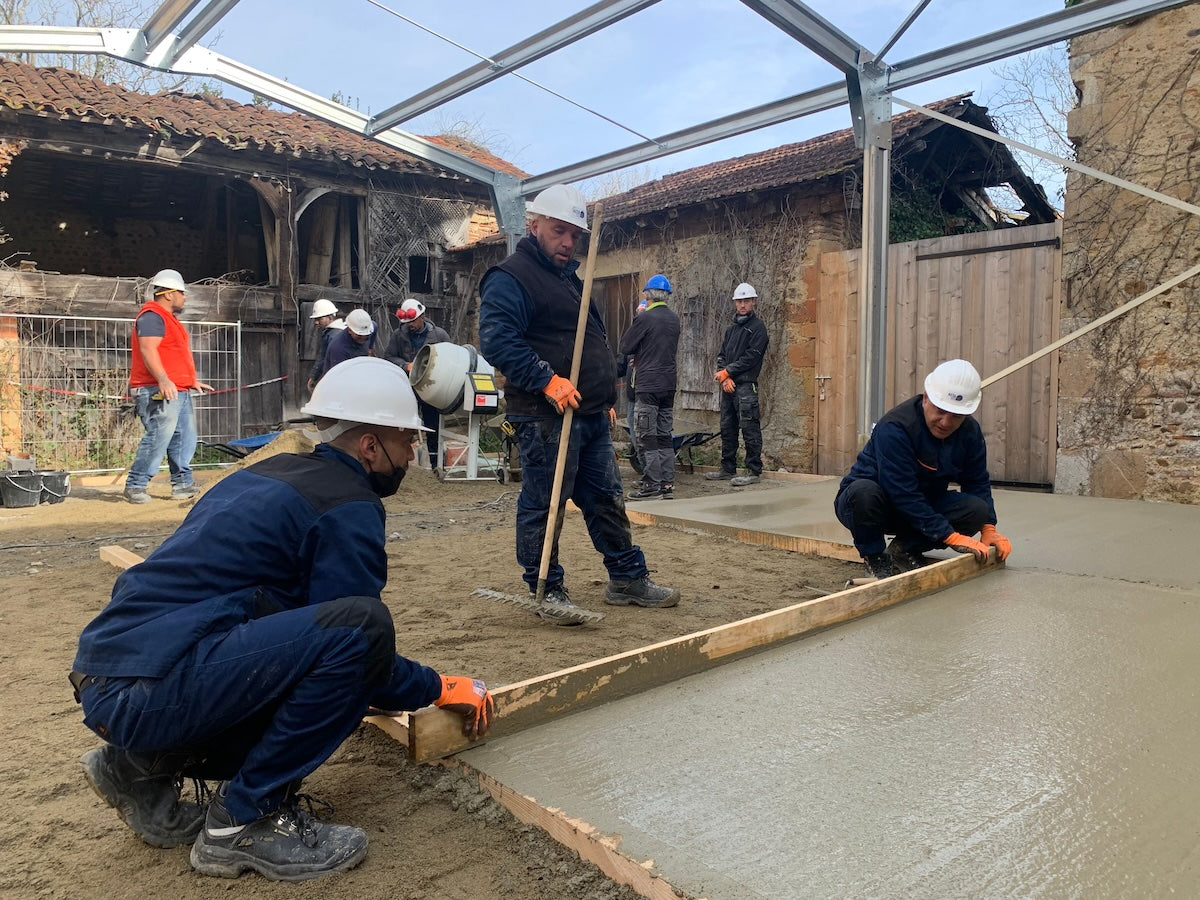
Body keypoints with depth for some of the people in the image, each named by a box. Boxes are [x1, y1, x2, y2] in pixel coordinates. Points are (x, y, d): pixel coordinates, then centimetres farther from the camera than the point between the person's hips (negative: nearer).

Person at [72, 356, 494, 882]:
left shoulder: (273, 473, 19)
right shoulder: (348, 507, -9)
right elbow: (357, 637, -8)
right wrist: (441, 689, 10)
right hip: (155, 689, -10)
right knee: (362, 625, -21)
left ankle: (143, 768, 15)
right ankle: (246, 820, -9)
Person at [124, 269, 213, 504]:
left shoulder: (168, 318, 24)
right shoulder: (152, 317, -9)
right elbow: (148, 350, -22)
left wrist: (192, 381, 31)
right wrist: (163, 380, -32)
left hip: (179, 392, 11)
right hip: (159, 392, -11)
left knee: (185, 439, 10)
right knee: (158, 437, -13)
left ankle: (183, 484, 17)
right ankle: (135, 486, -5)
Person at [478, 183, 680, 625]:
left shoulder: (569, 277, 22)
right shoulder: (510, 278, -8)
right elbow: (496, 340, -23)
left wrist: (605, 399, 25)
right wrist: (547, 380, -28)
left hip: (592, 415, 9)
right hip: (545, 417, -9)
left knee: (608, 500, 14)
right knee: (543, 505, 0)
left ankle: (628, 578, 26)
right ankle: (548, 592, 13)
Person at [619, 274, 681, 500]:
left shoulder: (645, 317, -12)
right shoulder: (674, 319, 11)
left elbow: (625, 346, -7)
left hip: (648, 385, -7)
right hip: (669, 384, 7)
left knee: (648, 437, -3)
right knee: (665, 435, 11)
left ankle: (652, 485, -2)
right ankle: (668, 484, 12)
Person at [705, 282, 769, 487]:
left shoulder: (757, 327, -3)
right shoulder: (731, 329, 20)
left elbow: (751, 357, -12)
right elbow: (721, 355, 16)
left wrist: (727, 371, -9)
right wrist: (724, 376, -3)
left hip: (746, 386, -8)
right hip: (728, 386, 8)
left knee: (750, 429, -8)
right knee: (727, 428, 12)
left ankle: (754, 471, -4)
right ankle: (728, 469, 20)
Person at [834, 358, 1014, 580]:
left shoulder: (970, 432, -5)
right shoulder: (894, 427, -28)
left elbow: (978, 482, 6)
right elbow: (903, 495, -31)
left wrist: (988, 528, -8)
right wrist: (951, 536, -30)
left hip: (922, 506, 6)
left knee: (977, 509, -19)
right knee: (864, 491, -41)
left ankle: (905, 549, 1)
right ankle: (875, 557, -12)